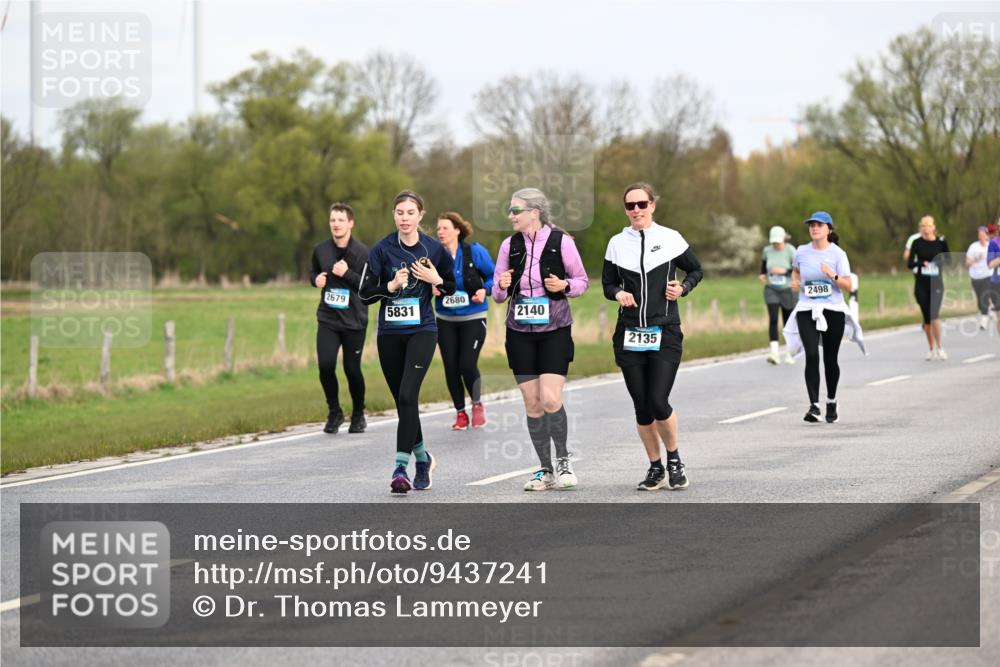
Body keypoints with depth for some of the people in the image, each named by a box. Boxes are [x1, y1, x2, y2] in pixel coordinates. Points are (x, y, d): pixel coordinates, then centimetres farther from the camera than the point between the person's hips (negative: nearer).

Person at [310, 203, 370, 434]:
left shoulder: (362, 253, -8)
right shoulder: (321, 250, 4)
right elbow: (314, 273, 22)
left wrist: (347, 274, -22)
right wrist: (316, 279, -1)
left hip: (354, 321, -2)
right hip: (327, 319, 2)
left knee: (352, 369, 2)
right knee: (325, 365, -12)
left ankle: (358, 415, 24)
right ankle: (334, 412, 9)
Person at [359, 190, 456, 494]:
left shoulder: (434, 249, 0)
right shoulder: (382, 249, -1)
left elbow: (452, 287, 11)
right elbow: (365, 291, -2)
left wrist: (436, 280, -8)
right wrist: (391, 286, -17)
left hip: (421, 331, -2)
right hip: (389, 333, 2)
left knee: (407, 395, -18)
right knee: (402, 401, 10)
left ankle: (401, 466, -18)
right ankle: (423, 457, 31)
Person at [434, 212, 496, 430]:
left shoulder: (475, 252, -7)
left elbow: (493, 277, 2)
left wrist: (484, 290, -17)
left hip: (473, 318, -3)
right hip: (446, 320, 3)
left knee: (467, 365, -12)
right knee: (451, 367, 1)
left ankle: (477, 404, 16)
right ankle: (460, 413, 20)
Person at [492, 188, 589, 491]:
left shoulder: (561, 242, -6)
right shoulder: (510, 245, 5)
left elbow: (582, 280, 4)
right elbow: (497, 294, 10)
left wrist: (564, 285, -16)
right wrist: (502, 286, -12)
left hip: (555, 331, -4)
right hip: (520, 332, 4)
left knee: (551, 400, -14)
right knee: (532, 404, 3)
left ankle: (563, 460, 8)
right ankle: (545, 470, 13)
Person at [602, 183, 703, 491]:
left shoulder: (670, 238, 1)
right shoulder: (617, 243, 6)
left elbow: (695, 270, 13)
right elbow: (608, 282, 15)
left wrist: (683, 288, -6)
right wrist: (618, 293, -7)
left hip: (665, 332, -3)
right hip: (629, 335, 3)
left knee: (658, 403, -13)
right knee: (641, 407, 3)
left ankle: (674, 459, 11)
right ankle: (655, 468, 19)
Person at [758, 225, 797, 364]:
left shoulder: (790, 251, -13)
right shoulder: (767, 250, -1)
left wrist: (784, 271, -27)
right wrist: (762, 275, 1)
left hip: (788, 291, -2)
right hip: (771, 290, 2)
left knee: (788, 322, 7)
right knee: (773, 319, -17)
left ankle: (789, 354, 25)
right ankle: (774, 353, -26)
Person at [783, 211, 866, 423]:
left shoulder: (837, 254, -4)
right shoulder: (801, 252, 4)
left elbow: (848, 286, -6)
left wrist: (833, 276, -23)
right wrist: (795, 281, 5)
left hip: (833, 310, -1)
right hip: (807, 310, 1)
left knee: (830, 359, 7)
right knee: (811, 356, -15)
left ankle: (831, 403, 29)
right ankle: (814, 406, -18)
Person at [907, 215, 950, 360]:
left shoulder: (941, 242, 0)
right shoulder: (917, 243, -1)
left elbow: (948, 260, 8)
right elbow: (910, 263, -4)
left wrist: (942, 260, -15)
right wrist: (921, 263, -24)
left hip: (936, 283, -1)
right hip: (921, 284, 1)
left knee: (934, 314, -18)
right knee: (927, 317, 6)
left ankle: (939, 348, -14)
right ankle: (931, 349, 18)